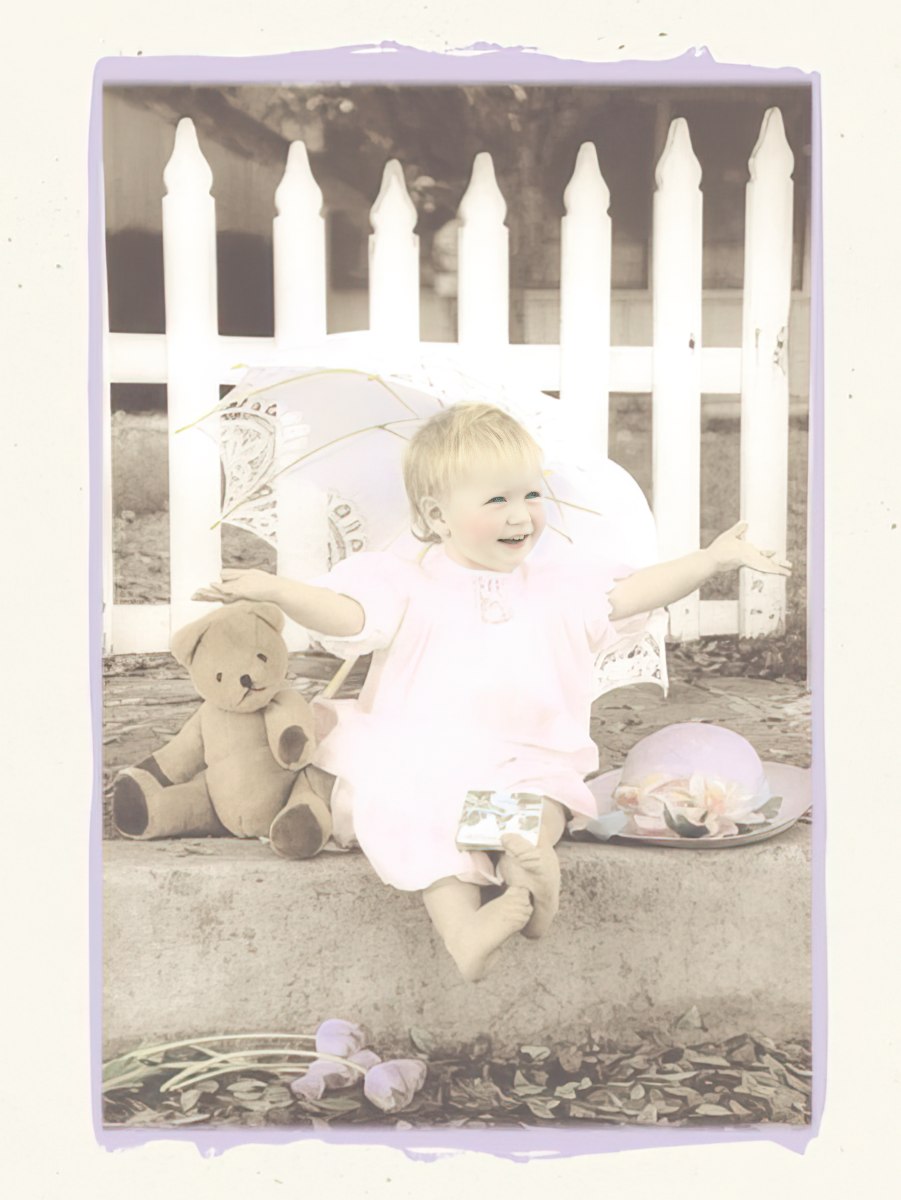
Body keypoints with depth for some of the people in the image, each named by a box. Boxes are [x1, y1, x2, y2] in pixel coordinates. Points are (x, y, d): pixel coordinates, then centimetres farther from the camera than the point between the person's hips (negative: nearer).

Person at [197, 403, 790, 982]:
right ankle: (462, 924, -39)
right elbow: (345, 614, -13)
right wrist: (275, 588, -29)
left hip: (525, 762, 4)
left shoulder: (560, 579, 9)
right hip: (419, 765, -3)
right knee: (421, 823, -29)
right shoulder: (409, 586, -1)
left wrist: (712, 559, 1)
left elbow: (630, 593, 8)